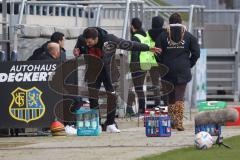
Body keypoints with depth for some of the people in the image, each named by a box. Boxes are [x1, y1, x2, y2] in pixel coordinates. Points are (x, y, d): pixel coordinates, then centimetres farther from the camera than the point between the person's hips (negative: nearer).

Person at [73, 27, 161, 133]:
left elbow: (128, 45, -16)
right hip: (93, 72, 2)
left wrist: (148, 48, -12)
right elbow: (79, 50, 9)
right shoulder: (82, 40, -16)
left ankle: (110, 124, 6)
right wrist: (77, 52, -18)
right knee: (92, 97, -4)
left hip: (108, 71, -2)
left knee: (112, 96, -4)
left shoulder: (109, 39, -25)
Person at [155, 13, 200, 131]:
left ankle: (172, 121, 15)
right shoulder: (188, 36, 2)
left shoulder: (163, 36, 2)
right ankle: (179, 122, -11)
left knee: (171, 97, 13)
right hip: (183, 71, -1)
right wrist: (189, 64, 11)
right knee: (180, 97, -2)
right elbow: (196, 53, 0)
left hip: (168, 71, 1)